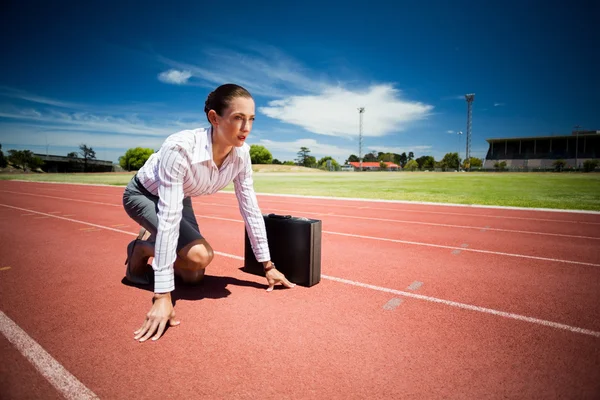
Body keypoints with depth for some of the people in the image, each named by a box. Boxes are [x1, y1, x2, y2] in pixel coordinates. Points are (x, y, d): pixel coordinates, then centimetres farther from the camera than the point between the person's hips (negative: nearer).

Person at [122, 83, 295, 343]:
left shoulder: (240, 154, -22)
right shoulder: (180, 148, -40)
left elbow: (250, 208, -15)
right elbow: (169, 218, -41)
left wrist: (268, 266, -11)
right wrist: (162, 296, -40)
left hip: (181, 199, 6)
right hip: (143, 195, -5)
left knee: (194, 277, 5)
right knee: (200, 256, -25)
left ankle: (152, 239, 29)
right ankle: (141, 249, 4)